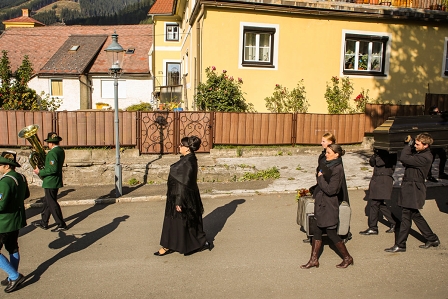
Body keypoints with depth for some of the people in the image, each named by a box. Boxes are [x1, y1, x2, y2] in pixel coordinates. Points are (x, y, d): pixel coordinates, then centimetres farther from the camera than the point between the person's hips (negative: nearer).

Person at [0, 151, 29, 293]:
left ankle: (15, 276, 5)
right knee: (13, 249, 19)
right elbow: (26, 195, 17)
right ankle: (12, 278, 32)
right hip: (17, 220, 9)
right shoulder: (21, 178, 2)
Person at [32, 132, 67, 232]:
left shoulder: (52, 153, -21)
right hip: (56, 181, 10)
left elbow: (53, 169, -27)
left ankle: (61, 225, 7)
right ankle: (44, 223, 30)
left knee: (52, 203, 0)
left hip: (50, 182, -10)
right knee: (47, 202, 19)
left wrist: (40, 172, -16)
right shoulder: (61, 151, 8)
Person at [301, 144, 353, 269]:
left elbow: (330, 190, -25)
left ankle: (347, 258, 23)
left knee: (331, 233, 4)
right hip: (322, 205, 9)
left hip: (329, 207, -9)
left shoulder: (337, 169, -19)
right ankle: (314, 260, 19)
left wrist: (321, 178, -16)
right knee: (317, 231, 11)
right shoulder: (329, 166, 9)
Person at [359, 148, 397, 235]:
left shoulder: (391, 153, -9)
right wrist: (375, 153, -4)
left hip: (383, 181, -8)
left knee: (374, 203, -7)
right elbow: (372, 163, 10)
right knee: (380, 204, 11)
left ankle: (373, 228, 3)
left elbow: (379, 162, -20)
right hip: (376, 179, 8)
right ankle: (393, 223, 24)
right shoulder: (380, 151, 14)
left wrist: (377, 154, -6)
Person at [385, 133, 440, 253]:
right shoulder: (418, 153, 11)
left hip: (414, 190, -10)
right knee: (415, 215, 18)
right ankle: (432, 239, 31)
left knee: (406, 217, -4)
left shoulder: (425, 157, -20)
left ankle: (400, 245, 4)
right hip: (409, 188, 10)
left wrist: (408, 144, -13)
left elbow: (403, 158, -27)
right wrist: (409, 144, 2)